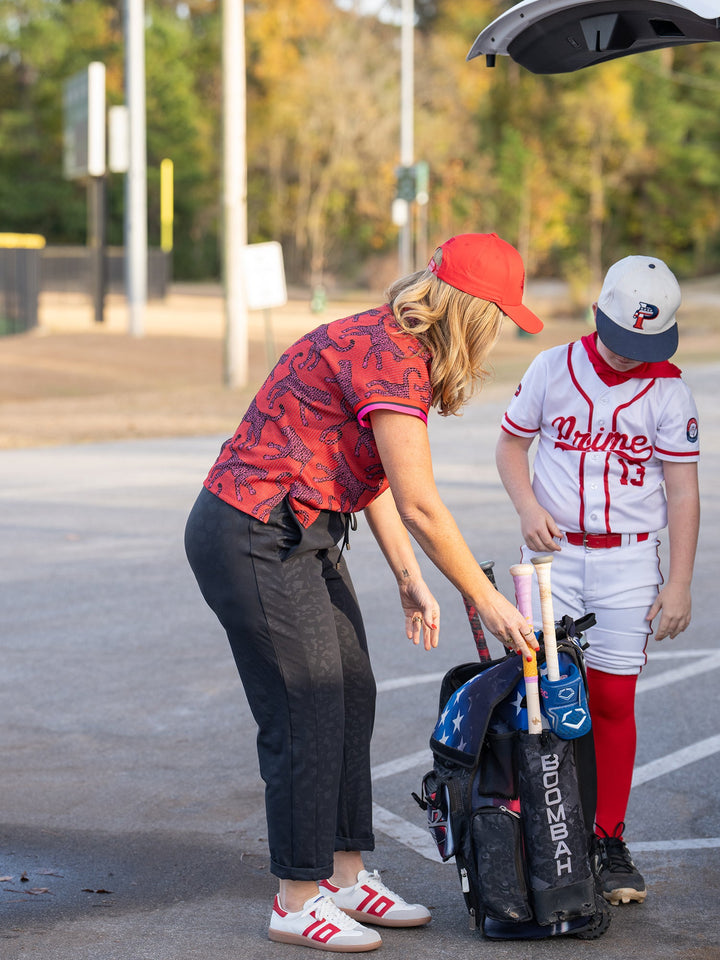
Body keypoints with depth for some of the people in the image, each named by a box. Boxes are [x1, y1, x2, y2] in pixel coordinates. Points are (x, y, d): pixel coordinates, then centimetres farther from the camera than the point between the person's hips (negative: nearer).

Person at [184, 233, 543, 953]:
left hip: (303, 535, 10)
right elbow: (420, 507, -22)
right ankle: (298, 903, 6)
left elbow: (379, 484, 16)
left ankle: (346, 878, 22)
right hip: (253, 539, -10)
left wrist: (411, 582, 13)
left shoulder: (389, 343, 10)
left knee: (351, 699, 12)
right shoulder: (390, 359, -22)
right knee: (306, 713, -5)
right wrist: (489, 602, -14)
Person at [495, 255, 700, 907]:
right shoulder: (553, 368, 0)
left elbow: (683, 492, -2)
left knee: (612, 701, 0)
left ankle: (608, 842, 10)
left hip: (627, 560, -1)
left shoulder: (668, 390, -3)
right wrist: (528, 508, -7)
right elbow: (510, 444, 11)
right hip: (553, 554, 1)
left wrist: (678, 583, -6)